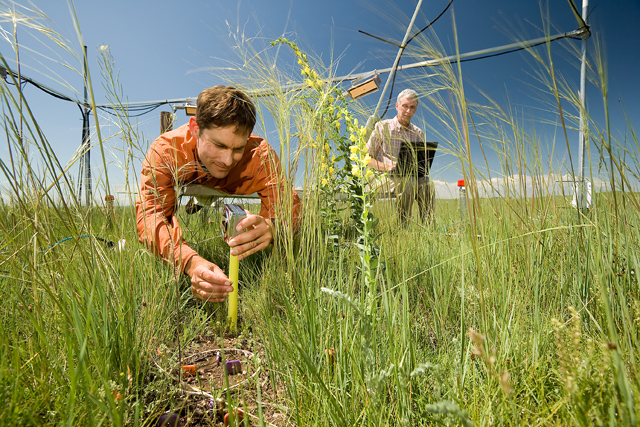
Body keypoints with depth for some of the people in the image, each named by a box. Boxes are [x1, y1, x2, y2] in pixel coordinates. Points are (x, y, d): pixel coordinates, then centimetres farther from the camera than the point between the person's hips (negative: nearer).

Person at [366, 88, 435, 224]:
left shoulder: (418, 134, 15)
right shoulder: (382, 127, 3)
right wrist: (387, 167, -19)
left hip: (411, 176, 4)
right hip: (382, 177, -3)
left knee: (426, 184, -28)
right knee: (407, 181, -34)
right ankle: (402, 224, -30)